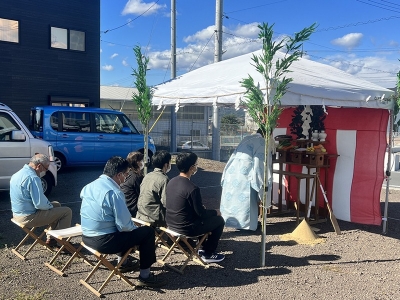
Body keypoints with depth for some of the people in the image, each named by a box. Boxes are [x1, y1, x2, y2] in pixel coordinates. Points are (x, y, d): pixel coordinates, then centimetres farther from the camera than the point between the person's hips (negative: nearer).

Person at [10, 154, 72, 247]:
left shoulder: (17, 174, 8)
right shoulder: (33, 178, -24)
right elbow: (40, 204, -26)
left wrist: (49, 204, 13)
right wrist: (50, 205, -4)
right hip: (29, 218, -10)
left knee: (56, 205, 25)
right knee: (67, 211, -5)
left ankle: (51, 239, 27)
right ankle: (59, 241, 6)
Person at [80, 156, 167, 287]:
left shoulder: (89, 186, 4)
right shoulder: (115, 193, -21)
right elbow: (124, 225, -21)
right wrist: (134, 228, 4)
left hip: (86, 237, 9)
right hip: (104, 242, -9)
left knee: (126, 230, 31)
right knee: (148, 232, 1)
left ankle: (123, 262, 42)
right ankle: (145, 276, 8)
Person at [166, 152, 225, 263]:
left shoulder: (171, 182, -1)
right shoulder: (192, 189, -26)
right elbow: (201, 213, -16)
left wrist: (201, 208, 20)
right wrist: (216, 212, 2)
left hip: (171, 223, 8)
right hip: (186, 228, -8)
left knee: (207, 216, 29)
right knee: (219, 220, 9)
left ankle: (203, 247, 38)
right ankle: (208, 254, 18)